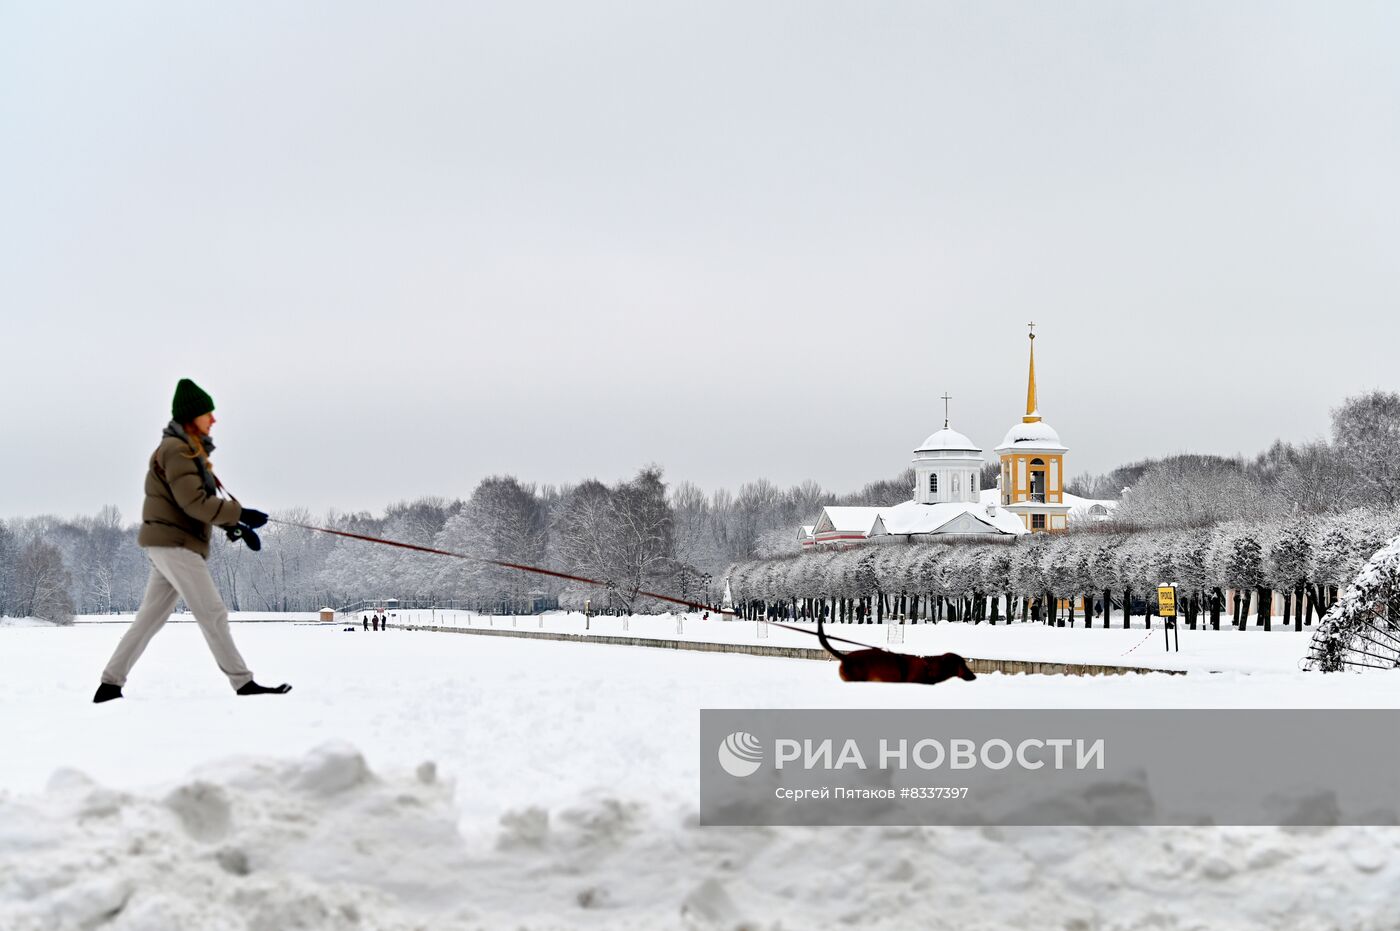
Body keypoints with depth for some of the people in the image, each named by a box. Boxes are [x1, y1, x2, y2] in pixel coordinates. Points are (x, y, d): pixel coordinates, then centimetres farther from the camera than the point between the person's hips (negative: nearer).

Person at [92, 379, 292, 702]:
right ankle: (243, 683, -8)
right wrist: (240, 514, -18)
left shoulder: (189, 450, 20)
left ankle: (111, 684, 10)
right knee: (213, 615, -9)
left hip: (168, 544, 10)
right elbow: (194, 501, -20)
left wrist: (235, 525, 7)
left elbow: (204, 499, 21)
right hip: (175, 543, -10)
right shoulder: (176, 449, -12)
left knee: (150, 618, 9)